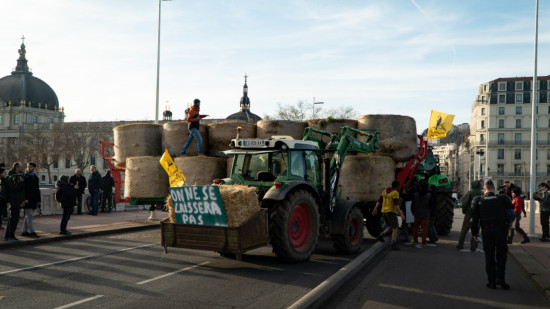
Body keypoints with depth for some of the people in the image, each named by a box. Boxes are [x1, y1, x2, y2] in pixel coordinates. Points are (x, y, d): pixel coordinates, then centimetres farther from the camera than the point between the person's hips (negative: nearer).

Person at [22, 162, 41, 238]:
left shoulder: (36, 177, 16)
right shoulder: (25, 177, -2)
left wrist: (38, 200, 13)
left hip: (33, 200, 6)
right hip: (28, 200, -6)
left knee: (27, 216, 10)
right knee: (29, 215, -8)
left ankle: (25, 231, 15)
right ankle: (31, 231, -10)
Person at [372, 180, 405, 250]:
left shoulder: (385, 191, 9)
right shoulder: (395, 193, -15)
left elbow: (379, 201, 13)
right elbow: (396, 205, -23)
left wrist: (375, 209, 22)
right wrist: (401, 214, -20)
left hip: (384, 212, 8)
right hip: (391, 212, -8)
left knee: (391, 227, 21)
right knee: (395, 229, 0)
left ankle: (380, 236, 4)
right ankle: (394, 246, -5)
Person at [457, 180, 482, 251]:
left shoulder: (470, 193, -6)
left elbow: (464, 202, -8)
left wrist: (464, 210, 6)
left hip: (469, 213, -1)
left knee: (464, 230, 7)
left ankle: (460, 244, 9)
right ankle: (473, 246, 6)